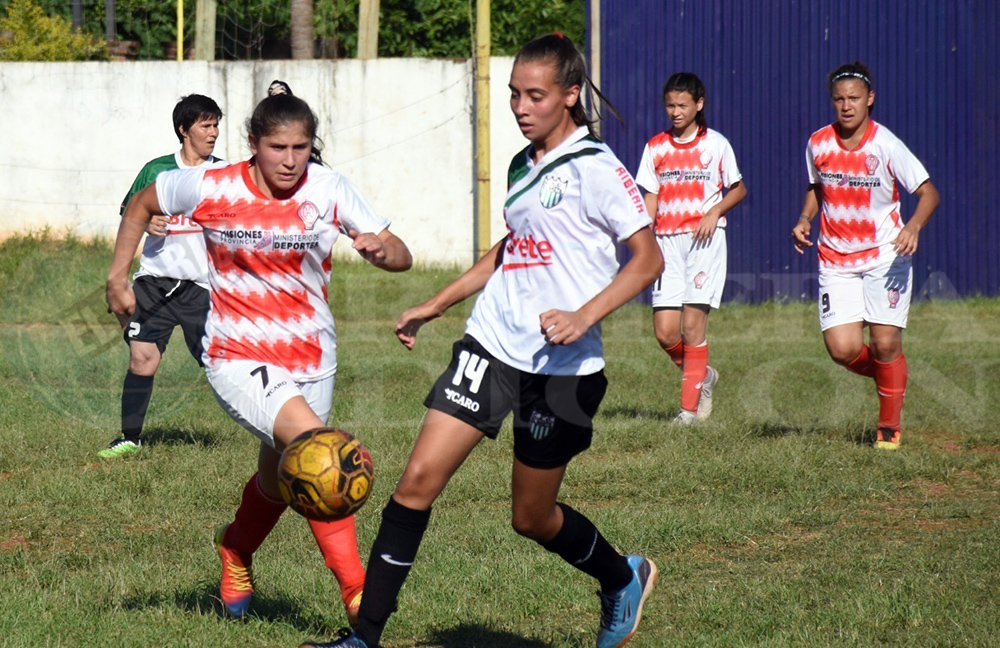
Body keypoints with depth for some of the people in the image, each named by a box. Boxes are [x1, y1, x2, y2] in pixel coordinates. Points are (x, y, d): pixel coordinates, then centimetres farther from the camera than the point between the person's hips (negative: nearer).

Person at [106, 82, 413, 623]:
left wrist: (381, 248, -30)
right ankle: (356, 592, -25)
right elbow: (142, 204, 8)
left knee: (281, 478, 20)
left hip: (310, 360, 4)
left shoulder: (329, 189, -8)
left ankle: (236, 548, 56)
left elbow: (401, 258, -7)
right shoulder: (211, 189, -12)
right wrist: (118, 278, 4)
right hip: (237, 360, -4)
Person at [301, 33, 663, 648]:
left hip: (561, 367, -6)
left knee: (532, 517, 7)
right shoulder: (523, 166, 11)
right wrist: (436, 305, 27)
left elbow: (648, 258, -14)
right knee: (418, 480, -8)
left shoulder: (594, 168, -11)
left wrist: (583, 315, -27)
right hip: (491, 344, 6)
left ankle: (624, 580, 37)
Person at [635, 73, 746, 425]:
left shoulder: (716, 144, 2)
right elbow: (651, 198, 10)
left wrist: (715, 212, -8)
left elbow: (738, 189, 10)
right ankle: (703, 375, 24)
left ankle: (690, 406, -3)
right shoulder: (656, 147, 9)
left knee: (693, 323, -11)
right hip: (667, 240, 3)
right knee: (664, 331, -4)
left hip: (705, 239, -3)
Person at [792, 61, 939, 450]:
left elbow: (928, 192, -11)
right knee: (843, 349, -10)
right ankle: (888, 375, 25)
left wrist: (913, 227, -30)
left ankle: (889, 425, 14)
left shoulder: (886, 145, -12)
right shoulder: (818, 144, 0)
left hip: (885, 255, -3)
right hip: (835, 259, 3)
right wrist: (805, 220, 0)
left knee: (885, 343, -8)